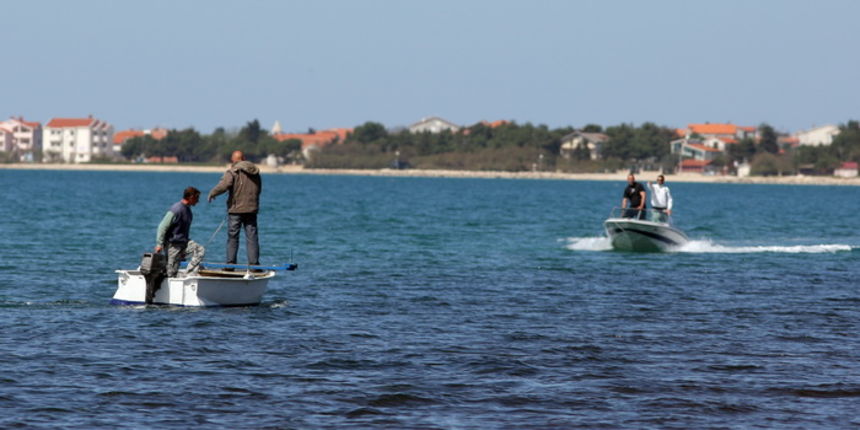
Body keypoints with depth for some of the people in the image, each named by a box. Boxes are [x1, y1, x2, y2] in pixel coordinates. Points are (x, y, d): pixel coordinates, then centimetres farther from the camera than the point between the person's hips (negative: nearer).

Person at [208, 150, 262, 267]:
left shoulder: (233, 172, -7)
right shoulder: (255, 172, 11)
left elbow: (223, 186, -20)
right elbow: (259, 190, 17)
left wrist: (212, 193, -5)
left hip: (236, 209, -4)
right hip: (252, 209, 4)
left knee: (232, 237, 3)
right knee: (252, 237, 4)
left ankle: (230, 263, 2)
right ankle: (254, 263, 0)